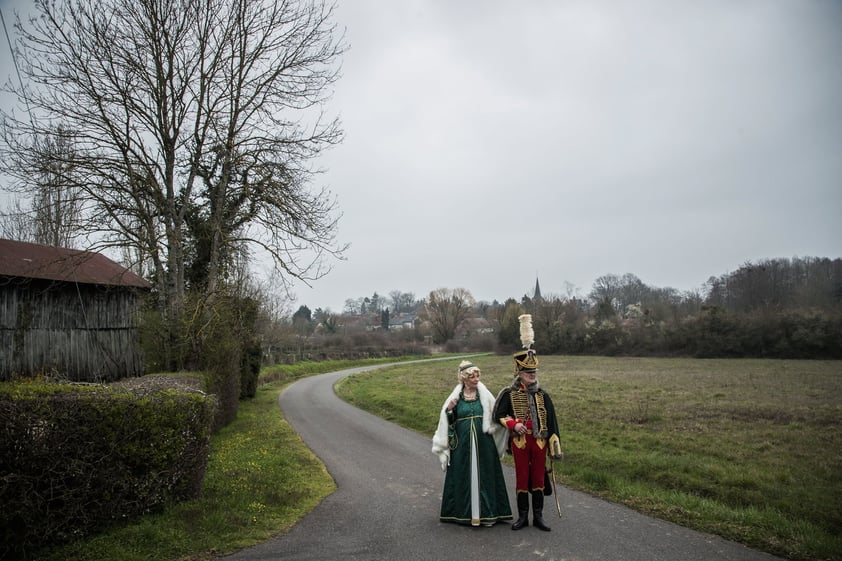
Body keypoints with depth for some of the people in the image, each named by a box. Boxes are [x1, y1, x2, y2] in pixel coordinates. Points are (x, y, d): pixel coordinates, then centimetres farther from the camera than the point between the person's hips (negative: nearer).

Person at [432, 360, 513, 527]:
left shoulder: (485, 395, 1)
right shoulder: (456, 396, 0)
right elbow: (449, 422, 3)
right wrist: (449, 410, -15)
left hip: (483, 444, 0)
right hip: (462, 444, 0)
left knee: (484, 476, 5)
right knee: (463, 477, 5)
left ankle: (487, 512, 15)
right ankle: (464, 512, 17)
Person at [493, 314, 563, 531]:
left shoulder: (543, 395, 1)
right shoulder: (509, 394, -6)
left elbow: (551, 422, 2)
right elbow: (499, 415, 1)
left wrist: (555, 447, -1)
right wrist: (513, 424, -18)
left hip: (539, 442, 2)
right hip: (519, 442, -2)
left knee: (538, 478, 10)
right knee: (522, 478, 8)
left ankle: (538, 517, 22)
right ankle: (522, 516, 21)